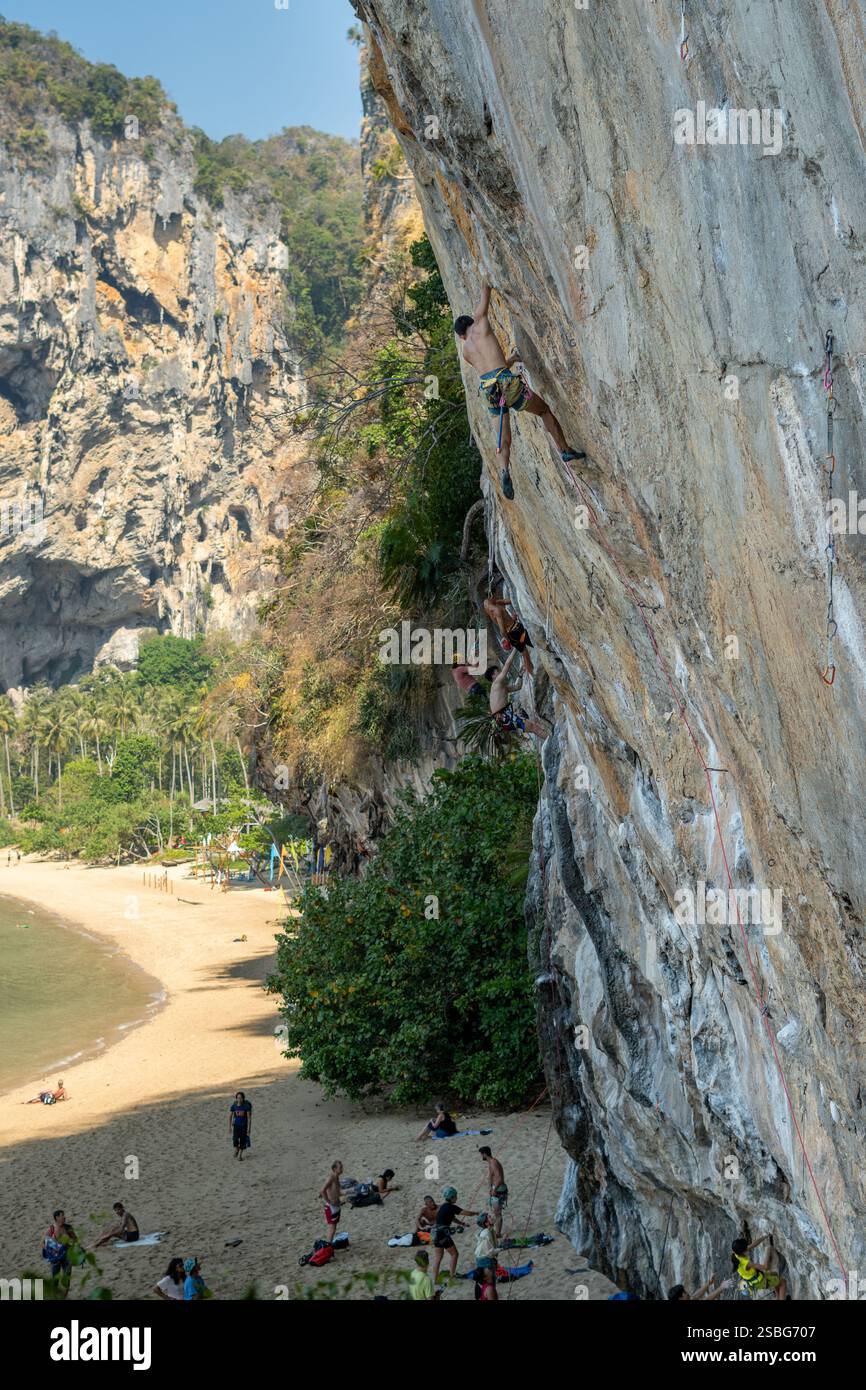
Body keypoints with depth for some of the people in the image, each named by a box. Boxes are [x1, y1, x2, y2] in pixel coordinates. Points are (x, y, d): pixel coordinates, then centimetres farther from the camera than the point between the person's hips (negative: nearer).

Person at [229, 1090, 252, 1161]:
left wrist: (249, 1128, -12)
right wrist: (229, 1127, 1)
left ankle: (240, 1155, 21)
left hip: (244, 1126, -1)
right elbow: (230, 1117, 3)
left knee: (243, 1141, 1)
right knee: (235, 1139, -15)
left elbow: (249, 1118, -9)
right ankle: (236, 1149, 17)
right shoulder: (233, 1106, -6)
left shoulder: (247, 1106, -12)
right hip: (236, 1125, 1)